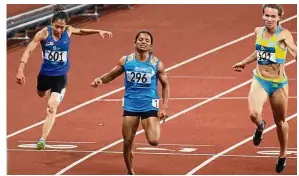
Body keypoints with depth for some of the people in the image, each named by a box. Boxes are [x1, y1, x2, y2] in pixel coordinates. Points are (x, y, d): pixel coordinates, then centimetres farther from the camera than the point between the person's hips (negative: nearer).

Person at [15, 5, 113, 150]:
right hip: (45, 74, 1)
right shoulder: (44, 33, -19)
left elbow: (81, 31, 14)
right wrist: (21, 69, -30)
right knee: (41, 95, 30)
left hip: (60, 76, -1)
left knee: (52, 107, -14)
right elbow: (28, 51, -20)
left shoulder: (68, 31, -11)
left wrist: (98, 31, 6)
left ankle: (43, 139, -16)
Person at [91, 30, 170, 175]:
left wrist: (164, 107, -2)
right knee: (127, 142, 3)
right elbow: (111, 75, 10)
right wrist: (100, 80, -12)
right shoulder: (126, 61, -1)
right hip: (130, 106, 2)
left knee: (153, 141, -16)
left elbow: (165, 85, 5)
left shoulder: (156, 64, -5)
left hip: (149, 105, -2)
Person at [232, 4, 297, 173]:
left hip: (279, 83, -3)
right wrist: (244, 62, 35)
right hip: (260, 80, 3)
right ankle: (260, 126, 15)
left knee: (280, 122, 11)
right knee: (254, 114, -23)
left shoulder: (283, 34, -14)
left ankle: (283, 155, 35)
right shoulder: (258, 31, 2)